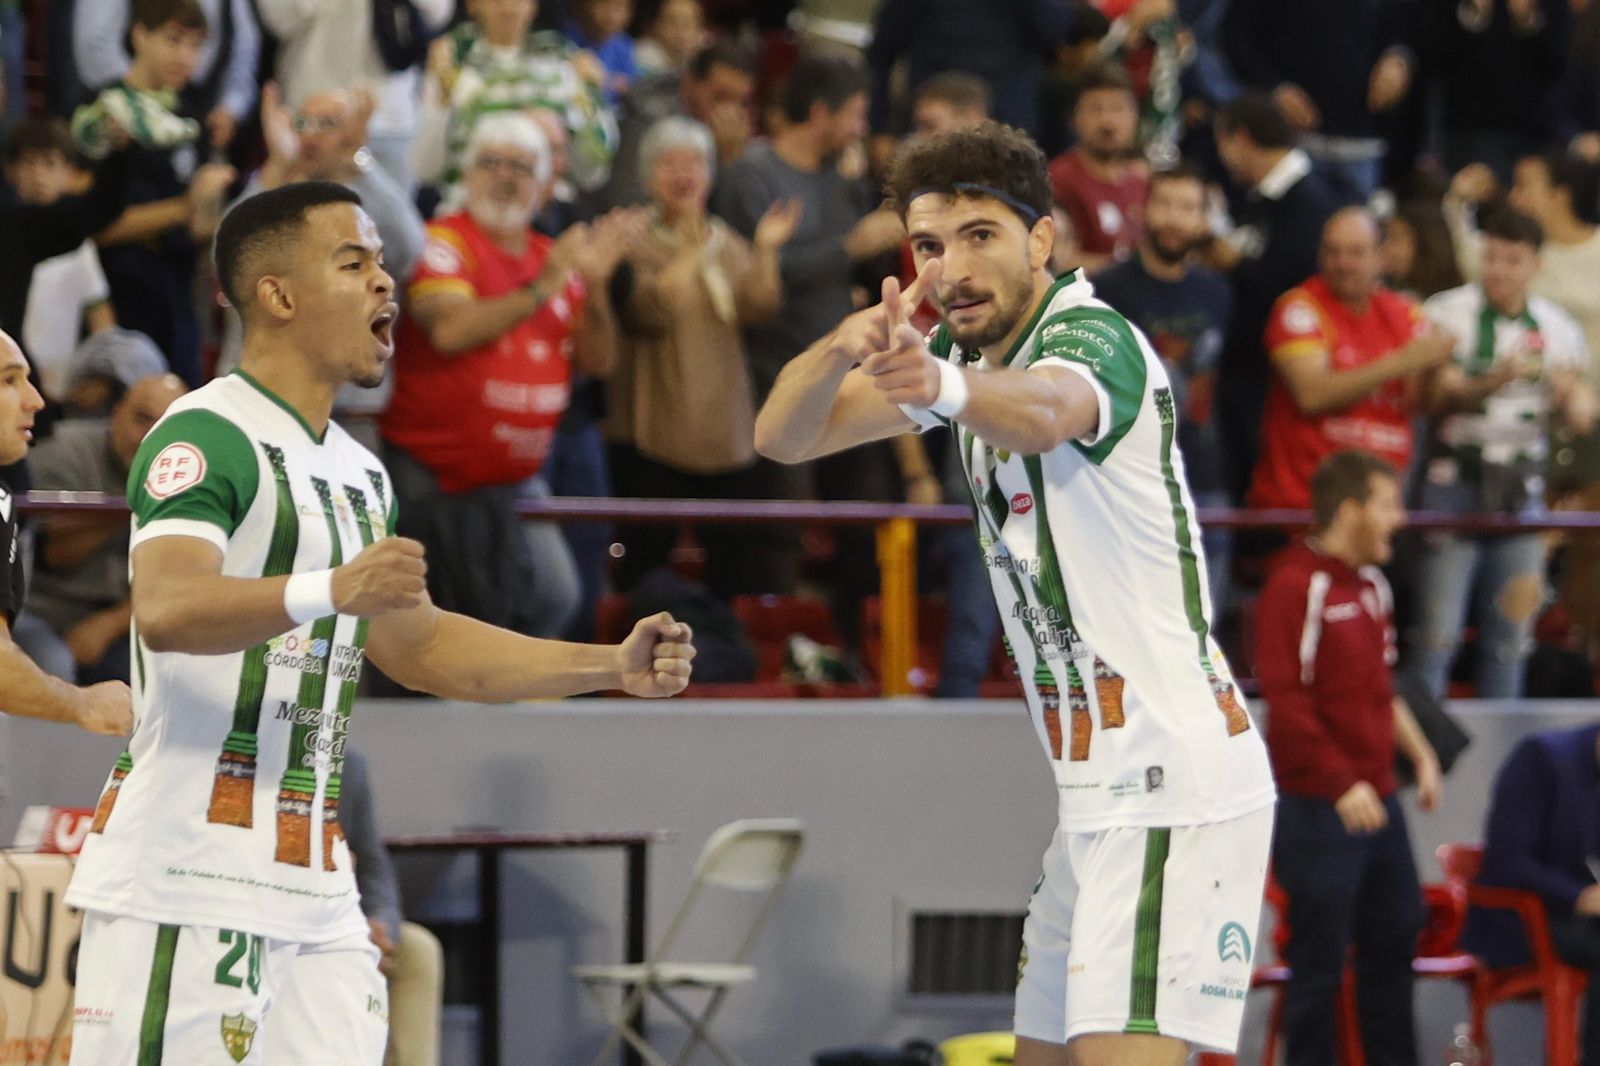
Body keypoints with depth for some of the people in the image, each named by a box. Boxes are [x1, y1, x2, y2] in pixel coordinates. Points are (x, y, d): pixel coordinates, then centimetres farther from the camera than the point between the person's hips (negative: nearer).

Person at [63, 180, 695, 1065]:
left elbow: (417, 643, 28)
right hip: (185, 882, -9)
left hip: (314, 890, 9)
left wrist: (611, 668, 20)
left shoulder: (360, 475, 19)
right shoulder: (205, 437, -10)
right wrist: (332, 591, -41)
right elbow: (164, 611, -26)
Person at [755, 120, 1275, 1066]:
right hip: (1102, 791, 9)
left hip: (1176, 784, -9)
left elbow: (1042, 413, -40)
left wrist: (943, 388, -63)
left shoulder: (1095, 340, -15)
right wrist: (843, 348, -19)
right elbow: (784, 438, 4)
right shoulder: (969, 352, 12)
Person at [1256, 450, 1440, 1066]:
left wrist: (1420, 755, 16)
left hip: (1376, 801, 9)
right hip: (1320, 807, -9)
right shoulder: (1295, 586, -14)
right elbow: (1286, 701, -19)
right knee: (1320, 956, -3)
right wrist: (1342, 785, -21)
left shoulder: (1371, 584, 14)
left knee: (1396, 935, 13)